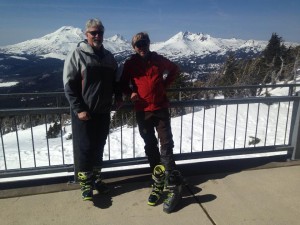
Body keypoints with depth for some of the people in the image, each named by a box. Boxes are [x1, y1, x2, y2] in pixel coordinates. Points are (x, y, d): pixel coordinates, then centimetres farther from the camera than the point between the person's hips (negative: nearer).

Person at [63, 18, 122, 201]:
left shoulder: (108, 56, 11)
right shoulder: (77, 55, -5)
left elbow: (115, 80, 21)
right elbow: (69, 85, -9)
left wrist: (118, 95, 3)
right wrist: (79, 109, -15)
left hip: (104, 112, 5)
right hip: (85, 113, -5)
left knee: (99, 147, 13)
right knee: (87, 148, 1)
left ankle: (96, 178, 29)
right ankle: (85, 183, 17)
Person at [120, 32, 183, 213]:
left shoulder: (159, 60, 3)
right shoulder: (130, 64, 3)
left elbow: (175, 69, 19)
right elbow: (124, 84, 13)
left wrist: (166, 85, 6)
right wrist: (130, 93, -8)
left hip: (161, 109, -1)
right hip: (142, 111, 2)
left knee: (166, 147, -5)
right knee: (150, 148, 9)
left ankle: (173, 188, 1)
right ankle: (159, 183, 24)